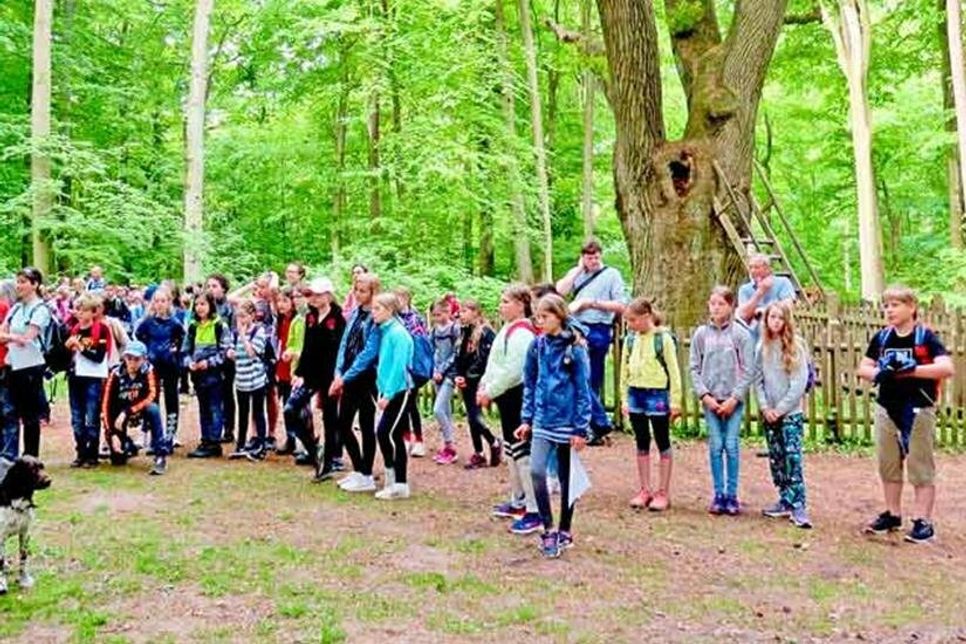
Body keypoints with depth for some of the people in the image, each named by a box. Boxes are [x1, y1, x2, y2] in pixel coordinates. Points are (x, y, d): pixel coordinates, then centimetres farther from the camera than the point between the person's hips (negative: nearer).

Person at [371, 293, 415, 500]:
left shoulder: (398, 333, -14)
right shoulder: (384, 331, 12)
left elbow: (399, 366, -19)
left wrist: (387, 393, -20)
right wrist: (382, 390, 11)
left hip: (398, 391, -8)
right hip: (388, 391, 8)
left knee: (388, 434, -6)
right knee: (383, 433, 7)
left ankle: (400, 485, 4)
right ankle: (393, 482, 17)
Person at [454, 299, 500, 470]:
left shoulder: (485, 332, -11)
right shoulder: (464, 332, 14)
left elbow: (485, 359, -16)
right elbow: (458, 357, 16)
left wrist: (468, 376, -15)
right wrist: (458, 376, 1)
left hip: (478, 381, -8)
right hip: (466, 382, 8)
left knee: (474, 416, -12)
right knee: (472, 417, 10)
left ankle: (494, 443, 10)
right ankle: (478, 454, 17)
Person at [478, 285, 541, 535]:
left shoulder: (521, 333, -19)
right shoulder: (508, 329, 14)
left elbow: (512, 371, -24)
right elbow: (494, 363, 20)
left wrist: (490, 392, -16)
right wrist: (483, 386, 9)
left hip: (518, 395, -11)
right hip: (507, 395, 11)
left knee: (522, 451, -9)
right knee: (511, 449, 18)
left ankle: (534, 512, -5)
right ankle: (518, 502, 31)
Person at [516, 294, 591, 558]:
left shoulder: (574, 349, -9)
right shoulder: (537, 346, 3)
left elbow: (583, 390, -8)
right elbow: (529, 385, 10)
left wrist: (581, 428, -11)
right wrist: (526, 419, 5)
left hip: (567, 421, -3)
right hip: (542, 420, 3)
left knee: (566, 478, 10)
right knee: (537, 471, -13)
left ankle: (564, 531, 25)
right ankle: (549, 530, 1)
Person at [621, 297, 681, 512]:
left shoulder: (663, 338, -9)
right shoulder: (630, 339, 5)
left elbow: (674, 371, -7)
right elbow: (625, 369, 11)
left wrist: (675, 401, -8)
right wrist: (626, 398, 9)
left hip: (658, 394, -5)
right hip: (636, 394, 5)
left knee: (663, 444, 6)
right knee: (642, 444, 11)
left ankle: (663, 493, 13)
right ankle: (645, 490, 21)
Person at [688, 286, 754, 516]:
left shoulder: (741, 334, -2)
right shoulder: (701, 334, 3)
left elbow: (748, 370, -4)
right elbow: (694, 368, 4)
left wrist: (734, 398, -9)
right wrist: (704, 395, -6)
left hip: (734, 399, -1)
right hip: (710, 399, 1)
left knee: (731, 445, 0)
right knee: (715, 446, 4)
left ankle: (732, 495, 11)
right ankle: (718, 494, 13)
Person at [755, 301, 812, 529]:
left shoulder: (795, 346, -5)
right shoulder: (762, 347, 6)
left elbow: (799, 383, -9)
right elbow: (757, 380, 6)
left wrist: (780, 409, -11)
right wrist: (765, 407, -6)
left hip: (790, 413, -4)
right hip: (769, 414, 4)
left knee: (792, 457, -10)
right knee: (775, 458, 8)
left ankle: (798, 507, -9)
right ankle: (785, 501, 18)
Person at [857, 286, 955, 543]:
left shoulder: (925, 336, -9)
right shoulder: (881, 337, 6)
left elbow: (947, 368, -20)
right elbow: (863, 368, 7)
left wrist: (911, 370, -26)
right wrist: (878, 373, -14)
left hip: (918, 410, -5)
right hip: (887, 408, 6)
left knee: (921, 468, 2)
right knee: (888, 466, 14)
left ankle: (923, 521, 9)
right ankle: (892, 515, 27)